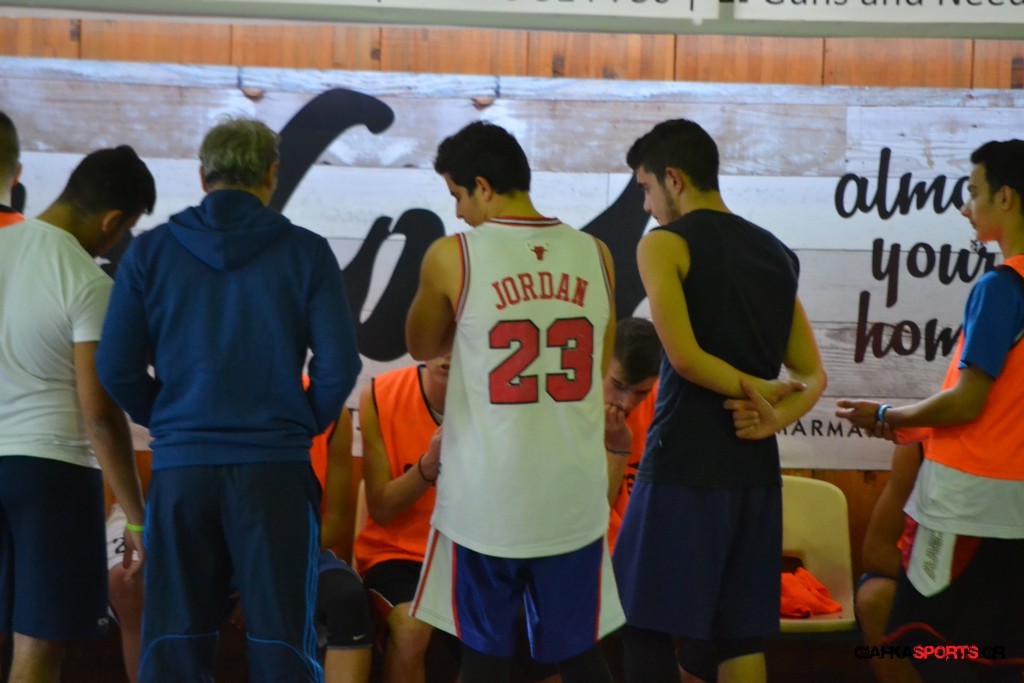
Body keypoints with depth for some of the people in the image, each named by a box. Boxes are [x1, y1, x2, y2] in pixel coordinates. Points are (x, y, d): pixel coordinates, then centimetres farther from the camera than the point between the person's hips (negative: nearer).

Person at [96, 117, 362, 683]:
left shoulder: (151, 251, 1)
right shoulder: (305, 252, -3)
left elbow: (116, 369, 1)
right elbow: (339, 366, -6)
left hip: (179, 467, 2)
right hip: (275, 467, -1)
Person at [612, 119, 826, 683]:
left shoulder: (664, 244, -6)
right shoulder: (777, 253, 15)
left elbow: (684, 357, -18)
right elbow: (813, 375, 12)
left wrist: (754, 390, -5)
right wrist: (775, 417, -4)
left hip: (684, 464, -7)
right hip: (755, 466, 7)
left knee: (646, 625, 1)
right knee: (740, 633, 11)